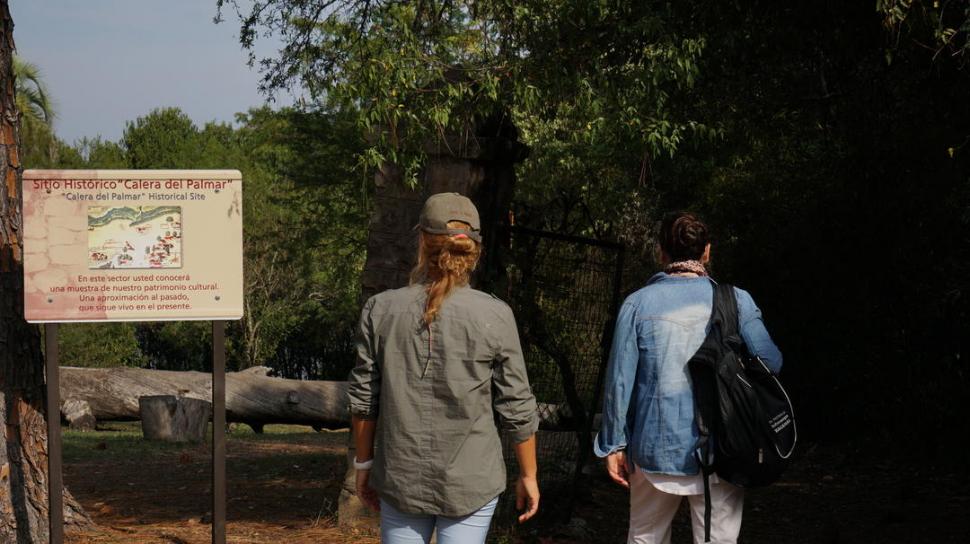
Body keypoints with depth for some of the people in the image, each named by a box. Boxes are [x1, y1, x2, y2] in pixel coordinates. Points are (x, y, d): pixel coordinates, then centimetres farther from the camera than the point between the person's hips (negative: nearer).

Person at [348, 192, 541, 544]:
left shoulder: (381, 310, -6)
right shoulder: (494, 316, -10)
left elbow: (363, 399, 0)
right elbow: (517, 409, -5)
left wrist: (364, 463, 13)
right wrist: (528, 475, 8)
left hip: (400, 478, 2)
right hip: (471, 482, -1)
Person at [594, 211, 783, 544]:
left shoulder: (638, 304, -3)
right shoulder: (737, 301, -3)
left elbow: (620, 380, -4)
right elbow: (770, 362, -10)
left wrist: (614, 444, 4)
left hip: (657, 451, 1)